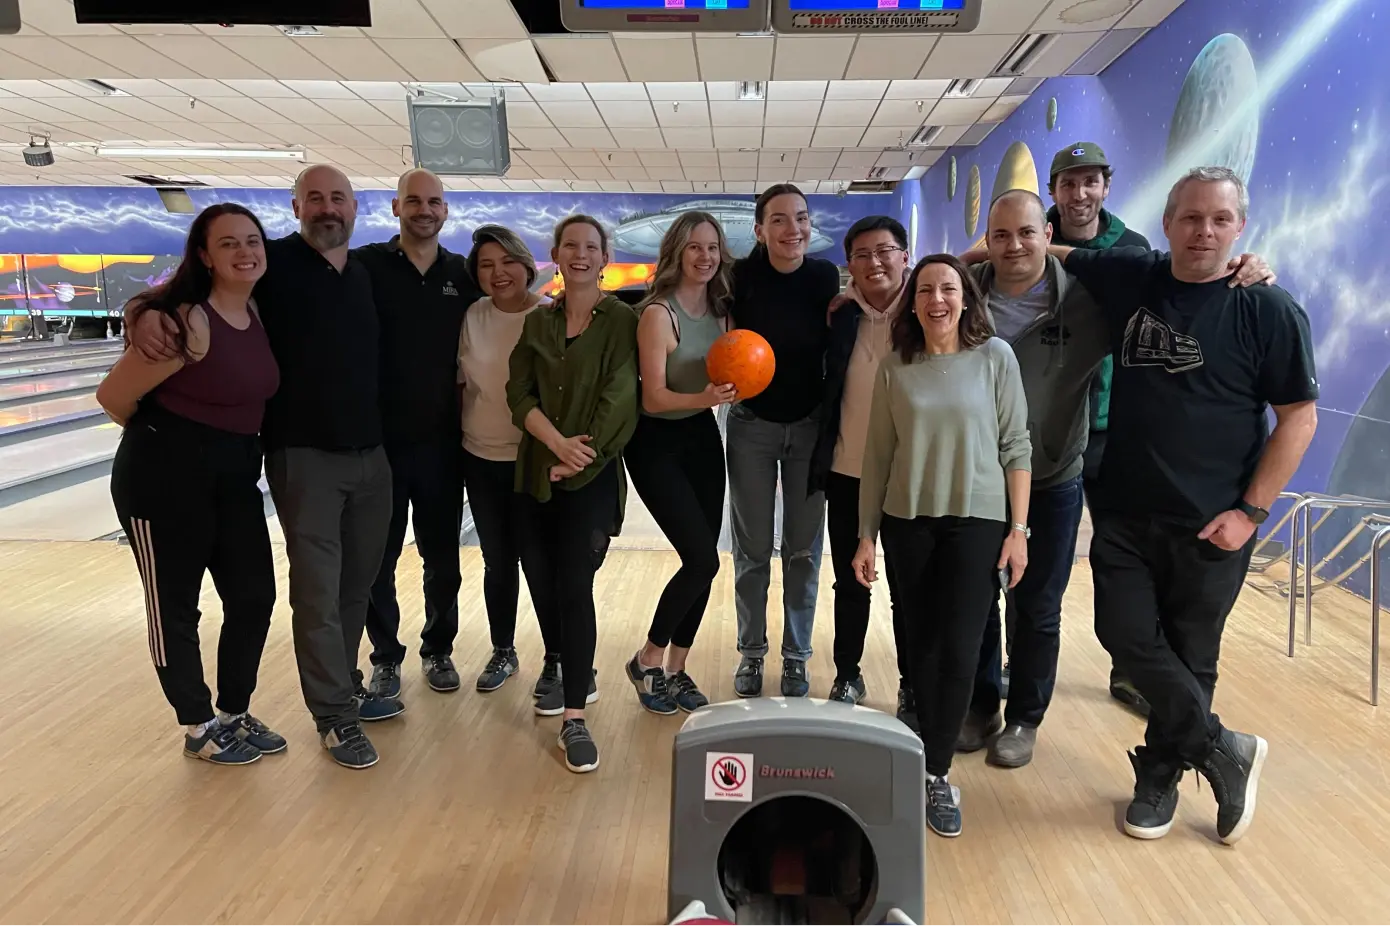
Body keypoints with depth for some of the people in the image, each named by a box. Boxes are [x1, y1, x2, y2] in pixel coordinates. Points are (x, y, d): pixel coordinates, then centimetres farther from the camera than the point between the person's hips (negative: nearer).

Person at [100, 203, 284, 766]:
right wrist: (165, 438, 3)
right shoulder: (188, 322, -21)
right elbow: (113, 397, -14)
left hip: (235, 475, 7)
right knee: (175, 608, 8)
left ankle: (235, 714, 29)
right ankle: (198, 730, 24)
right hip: (166, 475, -7)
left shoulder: (257, 314, 1)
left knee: (255, 597, 10)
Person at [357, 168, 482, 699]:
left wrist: (464, 389, 1)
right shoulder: (366, 266, -3)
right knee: (377, 558, 8)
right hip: (378, 438, -2)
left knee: (442, 557, 11)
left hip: (442, 439, 2)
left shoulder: (464, 275, 5)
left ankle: (438, 650, 29)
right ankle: (386, 657, 25)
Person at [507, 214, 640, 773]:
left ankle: (575, 718, -6)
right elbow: (520, 394, 1)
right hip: (540, 470, 5)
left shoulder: (622, 321, -3)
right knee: (553, 582, 12)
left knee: (575, 586, -11)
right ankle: (578, 677, 33)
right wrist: (557, 441, -14)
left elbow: (619, 400, -10)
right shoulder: (538, 323, 10)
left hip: (594, 473, -5)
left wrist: (581, 455, -12)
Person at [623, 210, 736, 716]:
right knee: (703, 559, -11)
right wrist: (704, 398, -36)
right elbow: (653, 397, -21)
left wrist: (733, 389, -7)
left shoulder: (719, 309, 3)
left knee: (700, 560, 6)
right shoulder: (659, 312, -18)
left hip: (703, 438, 7)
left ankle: (676, 669, 22)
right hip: (657, 445, -7)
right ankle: (647, 659, 10)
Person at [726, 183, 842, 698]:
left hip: (810, 424, 1)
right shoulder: (741, 277, -11)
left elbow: (834, 346, 5)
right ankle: (751, 652, 24)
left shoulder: (825, 277, -6)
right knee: (752, 549, 7)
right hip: (752, 424, -1)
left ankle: (796, 655, 23)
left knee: (804, 548, 8)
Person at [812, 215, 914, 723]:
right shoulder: (841, 315, 1)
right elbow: (827, 390, 9)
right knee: (850, 584, 14)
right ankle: (847, 678, 31)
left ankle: (913, 690, 25)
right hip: (846, 472, 3)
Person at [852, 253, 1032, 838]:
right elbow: (877, 456, 5)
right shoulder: (894, 367, 2)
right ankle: (930, 757, 24)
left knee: (959, 651, -5)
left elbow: (1016, 448, -1)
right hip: (908, 523, 2)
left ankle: (937, 775, 8)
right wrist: (866, 535, 4)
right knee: (922, 645, 9)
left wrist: (1018, 530, -5)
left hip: (977, 521, -2)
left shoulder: (994, 357, -2)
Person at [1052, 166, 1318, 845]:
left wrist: (1250, 511, -10)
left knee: (1189, 656, 9)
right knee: (1127, 635, -4)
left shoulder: (1269, 310, -6)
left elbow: (1299, 417, -5)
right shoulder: (1130, 277, 2)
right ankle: (1225, 753, 16)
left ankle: (1159, 778, 29)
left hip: (1211, 525, -2)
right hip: (1125, 511, 3)